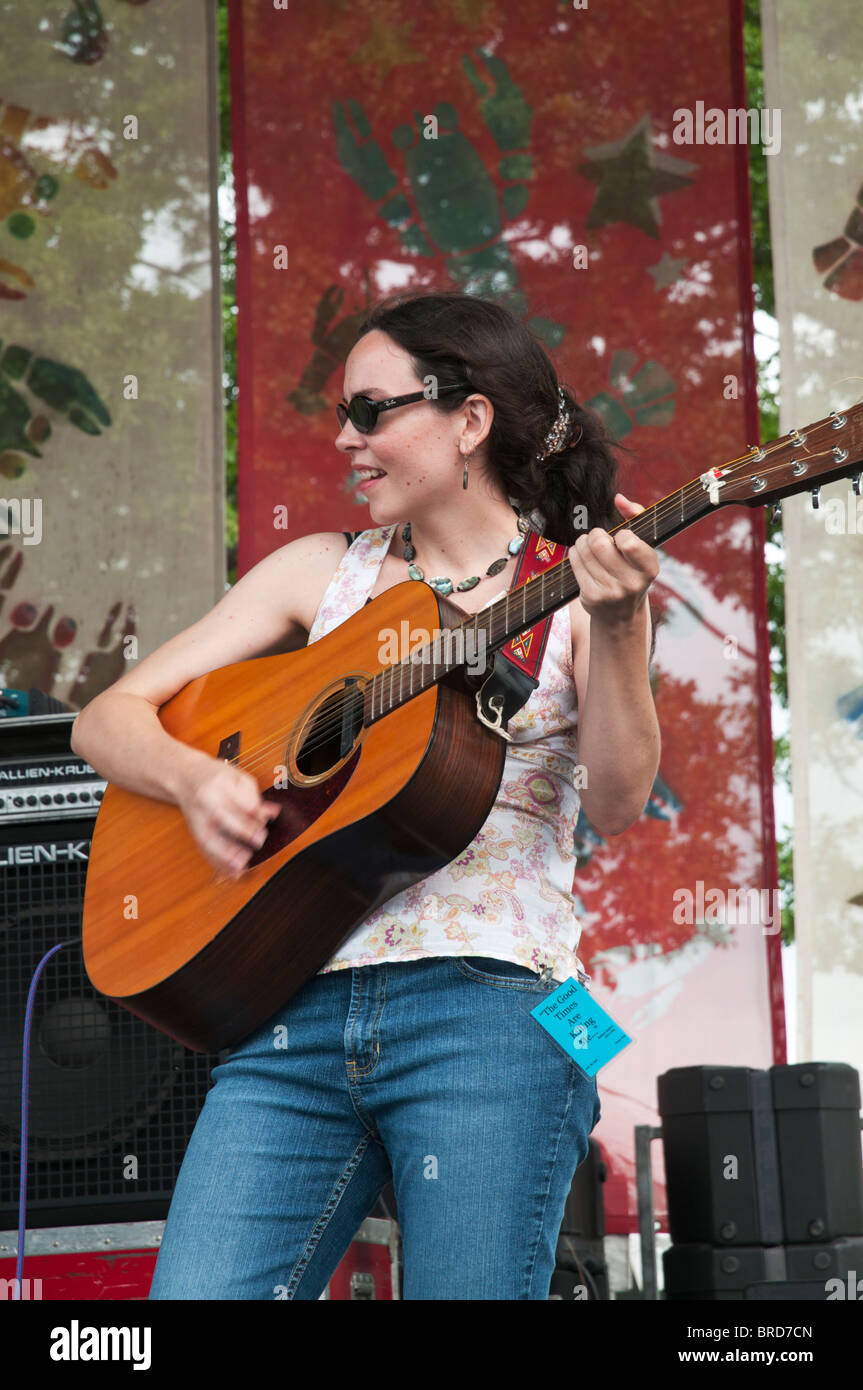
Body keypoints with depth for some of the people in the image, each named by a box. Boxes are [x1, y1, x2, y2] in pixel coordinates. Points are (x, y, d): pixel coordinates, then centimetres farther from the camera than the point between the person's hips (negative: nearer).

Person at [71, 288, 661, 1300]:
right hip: (297, 1011, 3)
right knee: (196, 1293, -11)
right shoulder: (323, 572, 16)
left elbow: (617, 805, -8)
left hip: (487, 1010, -3)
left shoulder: (577, 589, 7)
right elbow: (106, 720, 14)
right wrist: (195, 778, -7)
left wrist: (614, 630, -23)